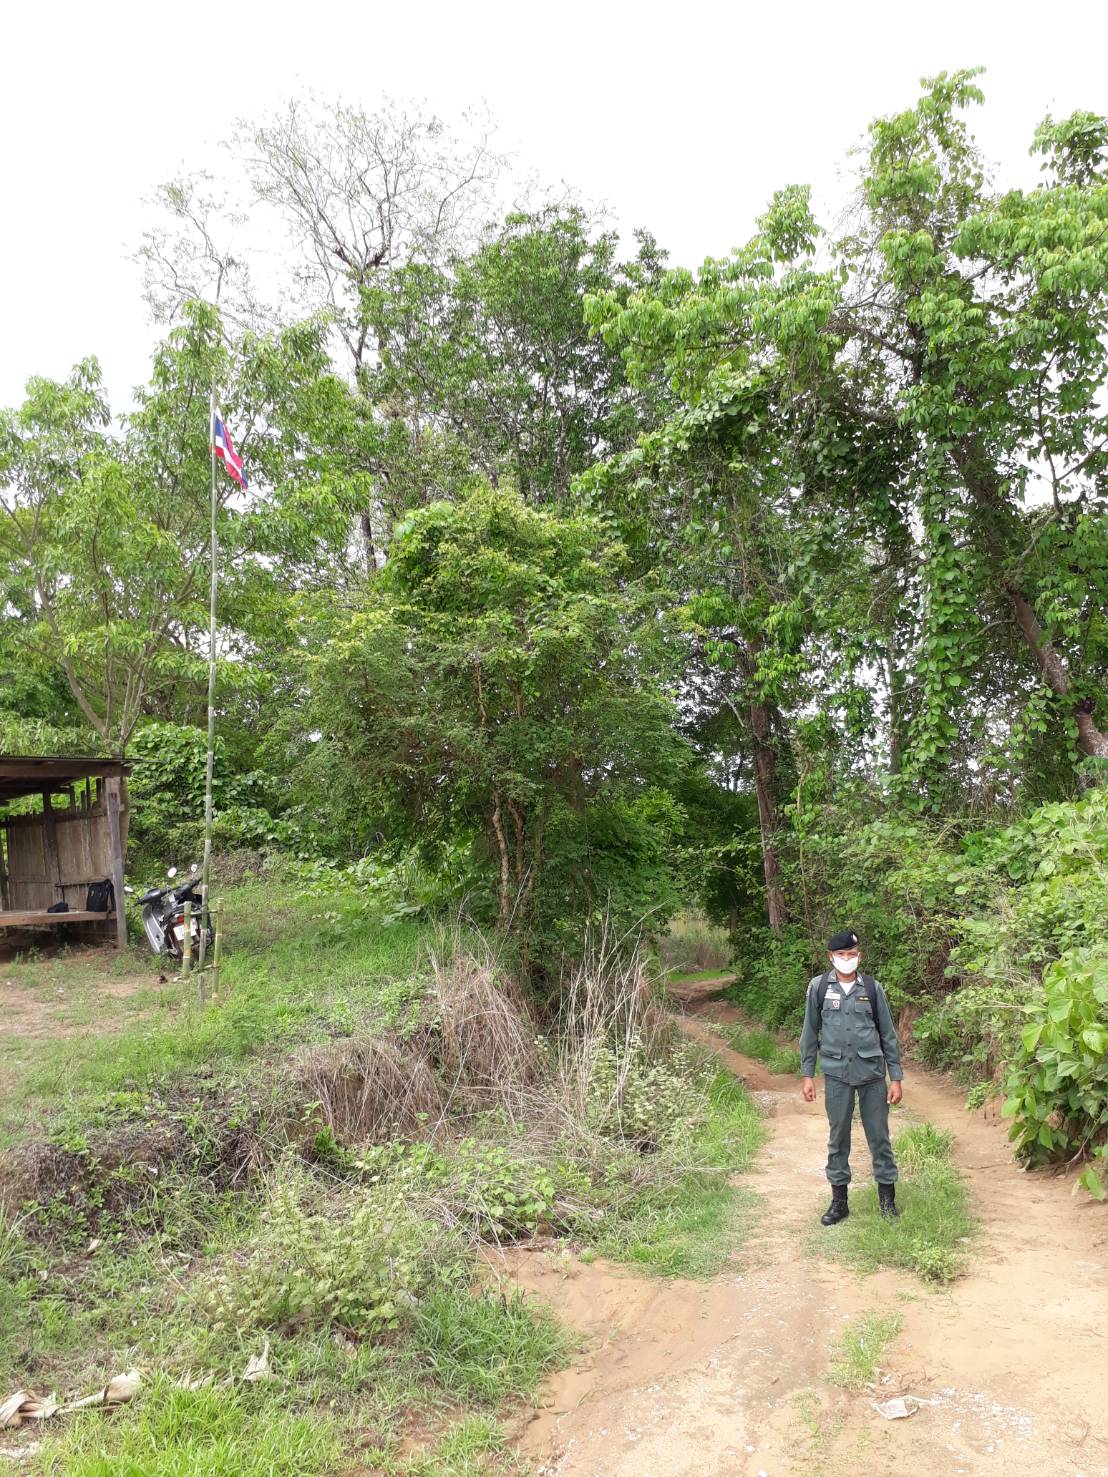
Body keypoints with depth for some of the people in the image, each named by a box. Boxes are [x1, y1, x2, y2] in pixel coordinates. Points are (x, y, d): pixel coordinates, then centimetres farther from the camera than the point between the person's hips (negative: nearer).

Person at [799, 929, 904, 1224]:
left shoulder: (872, 988, 1)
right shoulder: (819, 987, -1)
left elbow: (888, 1034, 5)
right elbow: (810, 1032, 5)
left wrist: (896, 1078, 3)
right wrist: (807, 1075, 2)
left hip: (872, 1072, 0)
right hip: (836, 1073, 0)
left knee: (879, 1136, 7)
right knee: (838, 1137, 8)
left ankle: (887, 1198, 20)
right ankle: (839, 1200, 19)